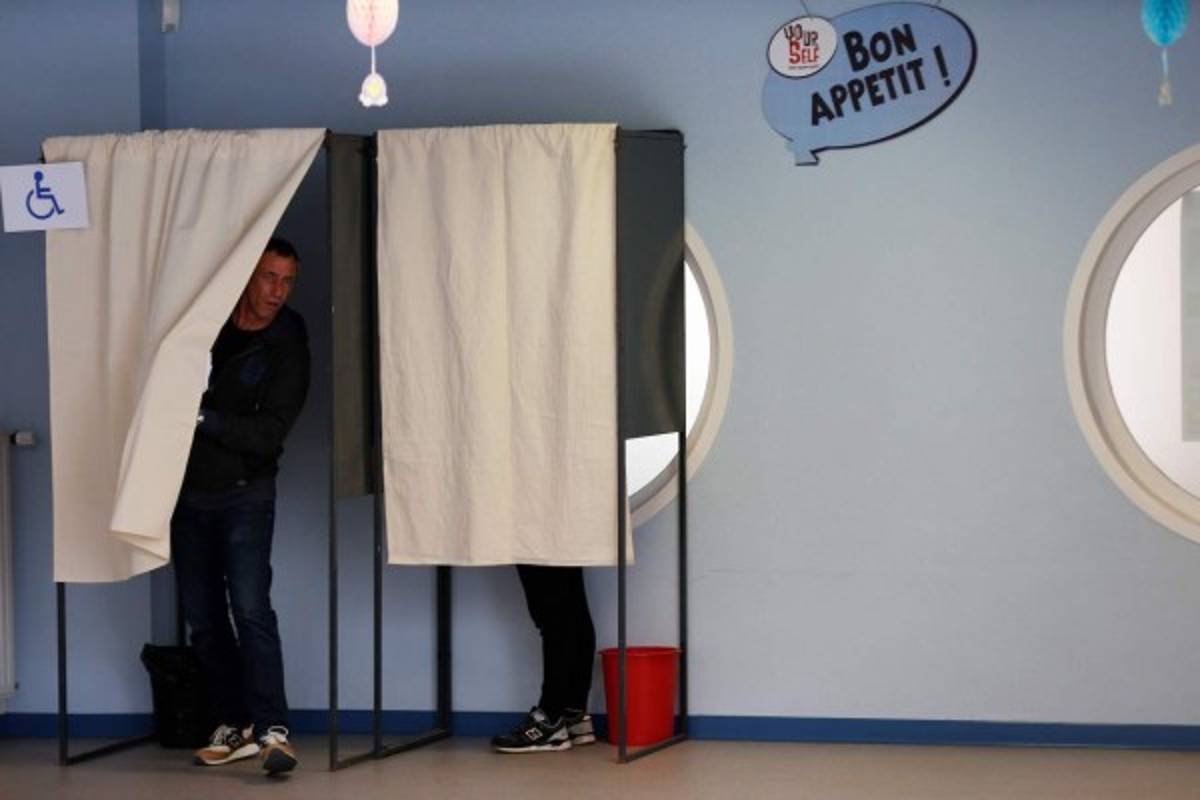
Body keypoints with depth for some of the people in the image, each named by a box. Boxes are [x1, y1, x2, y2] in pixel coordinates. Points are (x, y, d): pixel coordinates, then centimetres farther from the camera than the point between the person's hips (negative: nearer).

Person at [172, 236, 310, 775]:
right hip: (188, 489, 4)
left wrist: (203, 417, -26)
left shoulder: (287, 348, -9)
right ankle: (233, 726, 13)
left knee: (250, 608, -17)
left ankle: (272, 729, -19)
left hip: (244, 493, -4)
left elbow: (268, 434, -16)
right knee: (203, 618, 5)